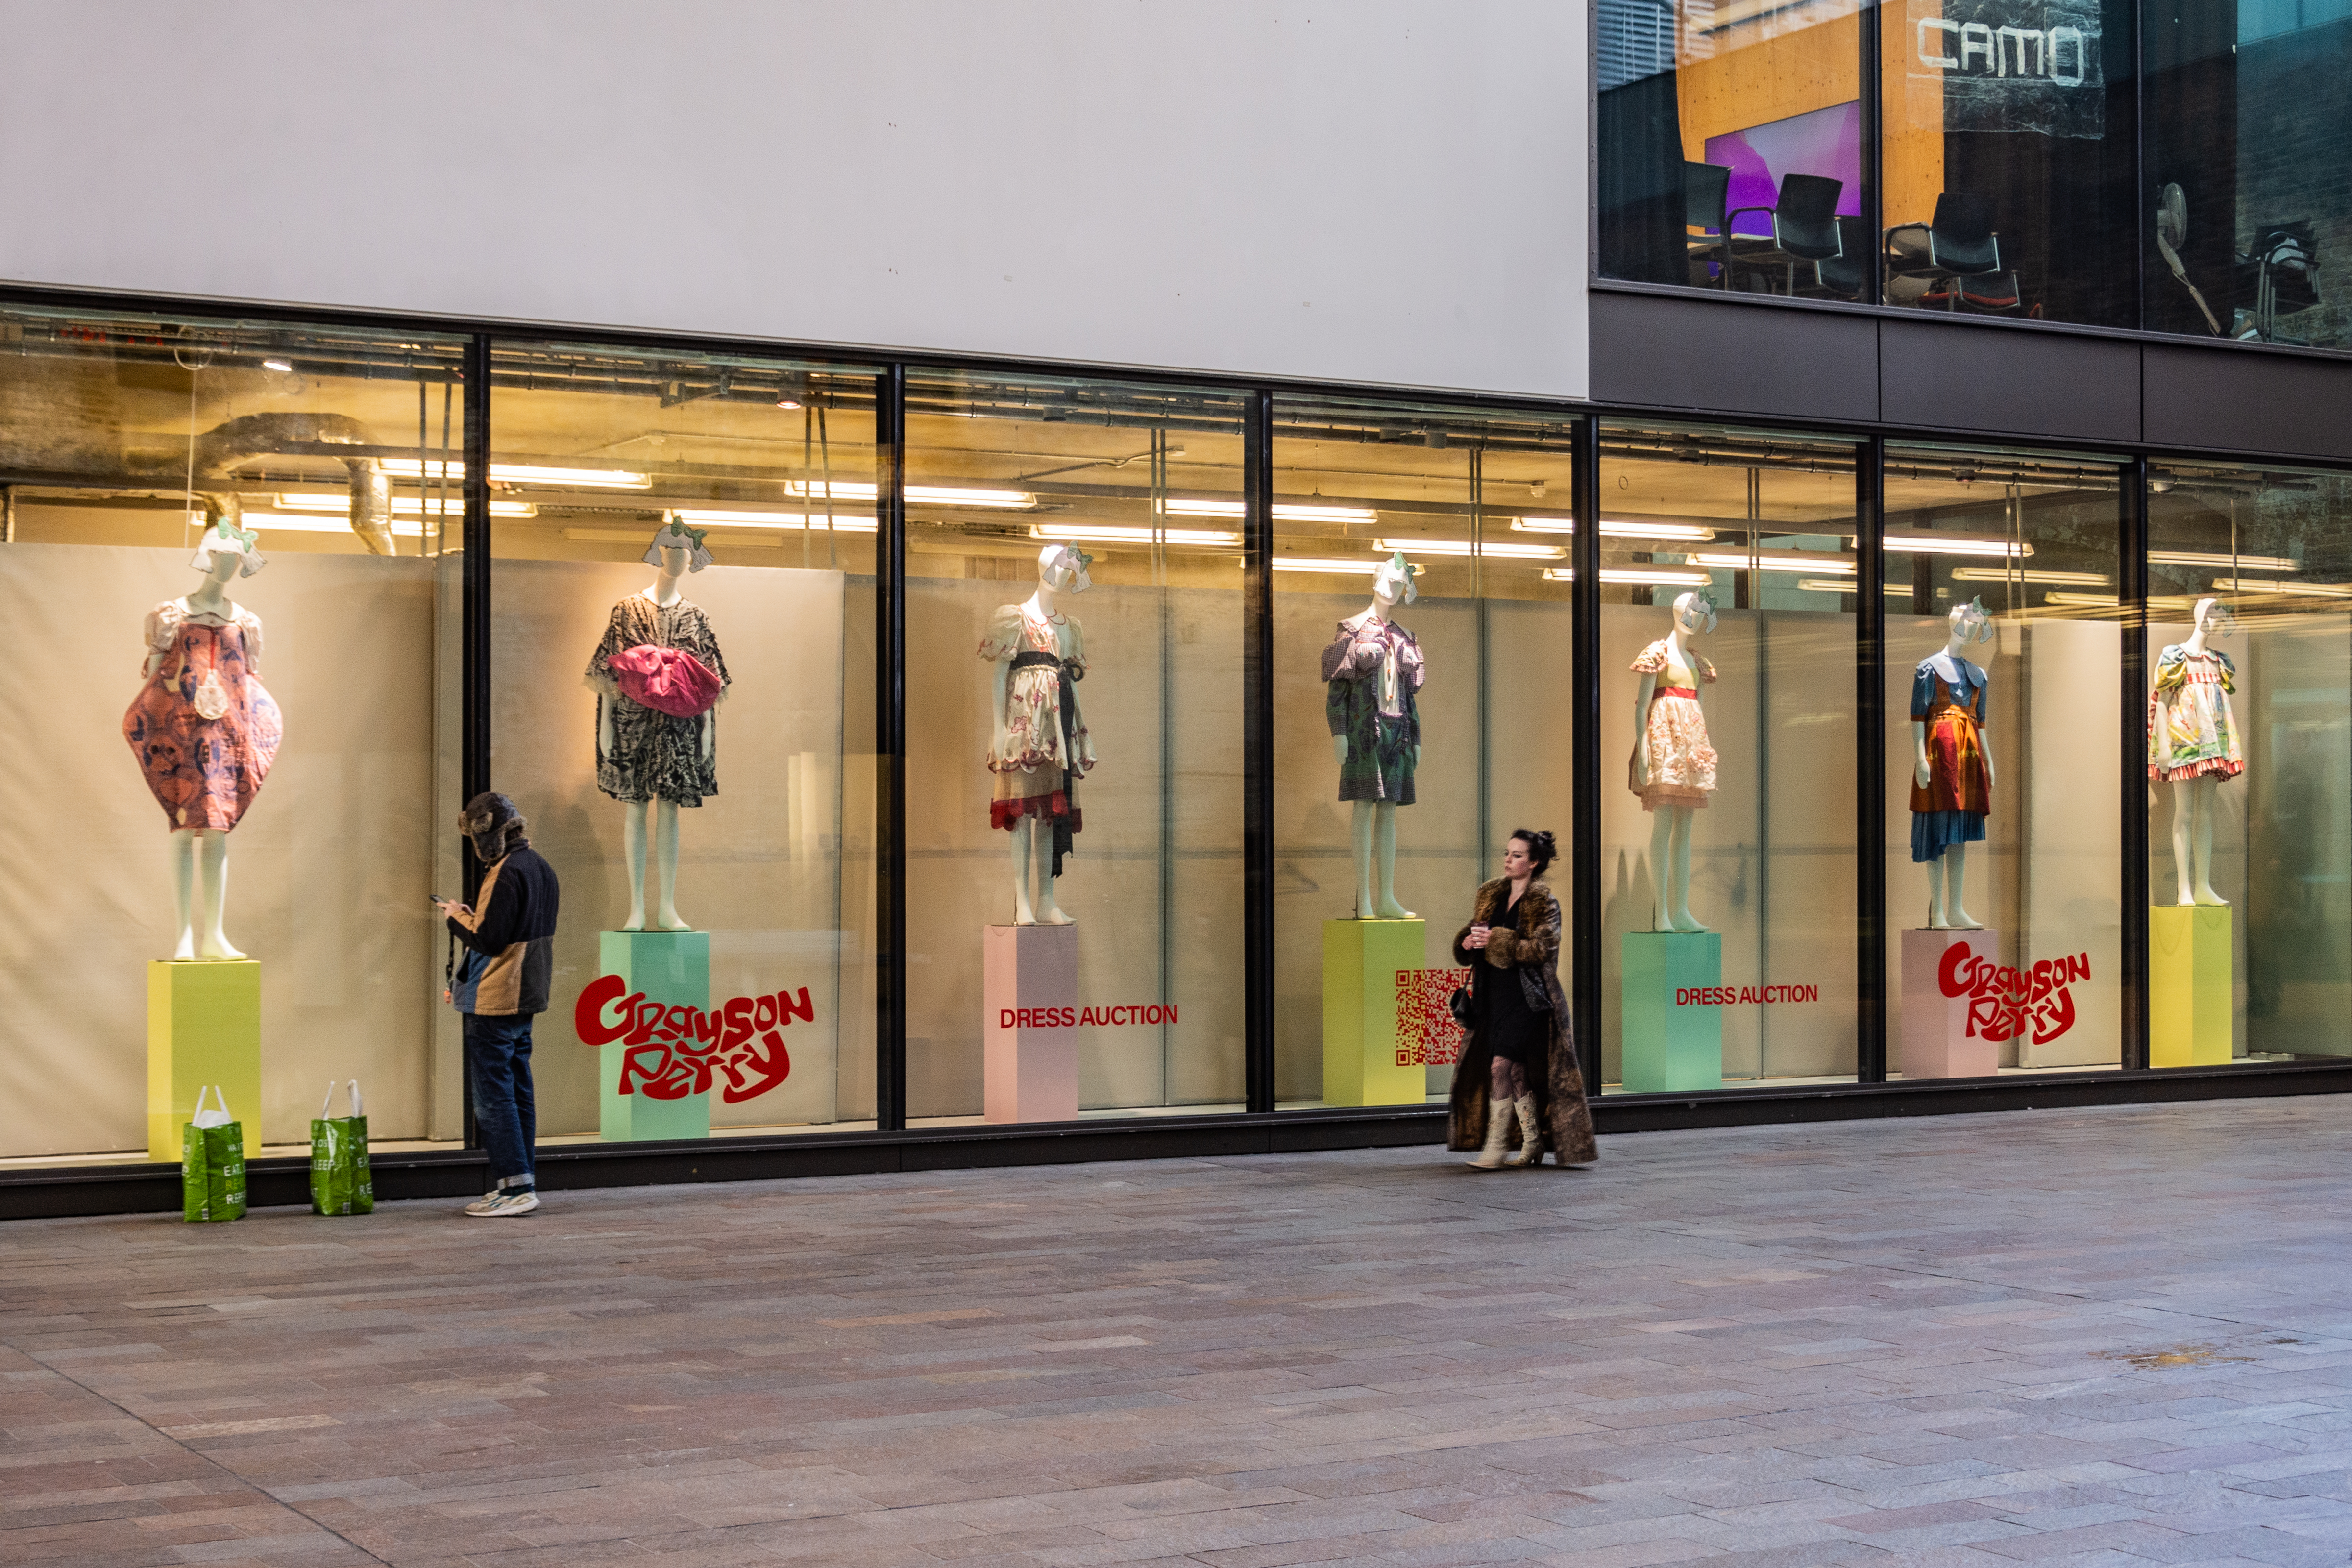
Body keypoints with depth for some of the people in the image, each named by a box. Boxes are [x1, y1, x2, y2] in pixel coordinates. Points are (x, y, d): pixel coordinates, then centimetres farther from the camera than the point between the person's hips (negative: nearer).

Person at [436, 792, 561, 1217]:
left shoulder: (507, 875, -19)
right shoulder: (539, 868, 11)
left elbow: (488, 941, -21)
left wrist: (456, 918, -5)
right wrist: (472, 917, 11)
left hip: (495, 1003, -10)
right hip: (525, 997, 10)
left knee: (493, 1095, -4)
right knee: (517, 1090, 14)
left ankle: (516, 1187, -4)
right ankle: (520, 1182, 18)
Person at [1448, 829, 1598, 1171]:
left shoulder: (1545, 904, -6)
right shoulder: (1490, 896, 14)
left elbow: (1539, 950, -16)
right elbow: (1469, 937, 16)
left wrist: (1495, 940, -19)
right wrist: (1468, 942, -7)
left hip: (1525, 997, -6)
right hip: (1494, 995, 6)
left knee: (1500, 1065, -15)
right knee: (1517, 1070, 9)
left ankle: (1496, 1148, -12)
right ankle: (1532, 1143, 19)